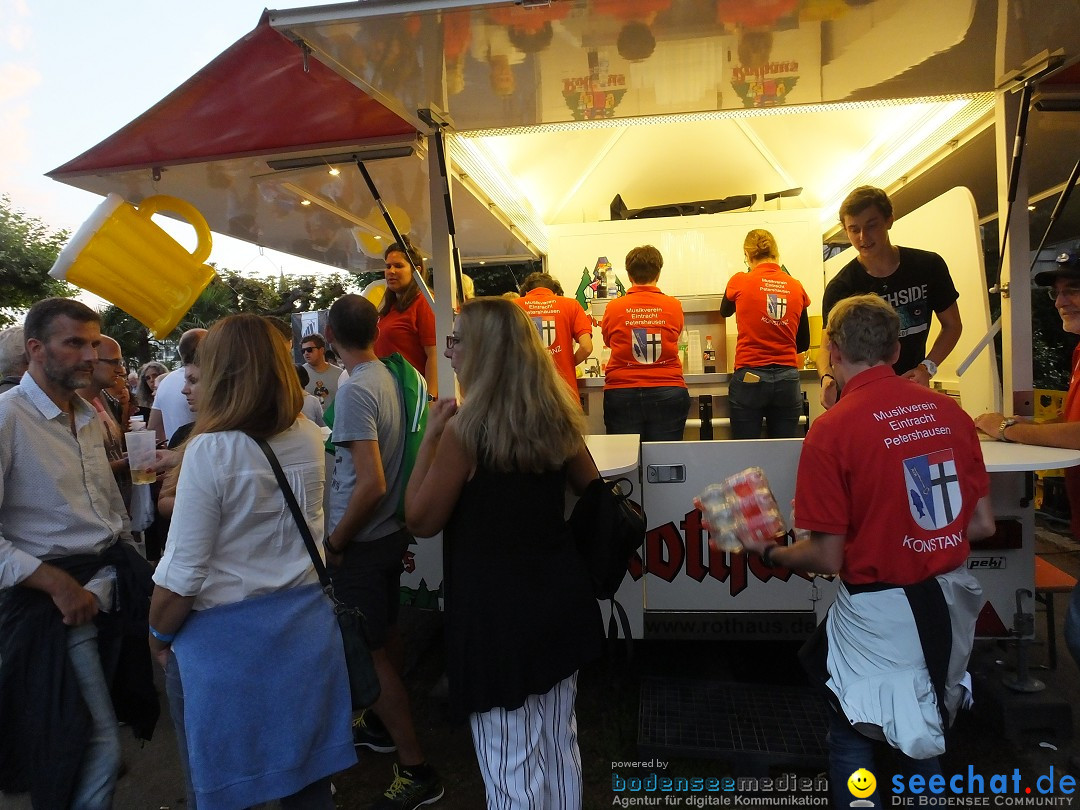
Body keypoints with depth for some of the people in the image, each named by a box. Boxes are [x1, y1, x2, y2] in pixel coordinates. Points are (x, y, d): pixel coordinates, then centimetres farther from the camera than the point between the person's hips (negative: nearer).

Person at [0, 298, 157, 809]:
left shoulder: (89, 415, 11)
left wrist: (133, 566, 12)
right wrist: (56, 583, -20)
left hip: (114, 579, 7)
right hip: (55, 592, -7)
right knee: (100, 749, -1)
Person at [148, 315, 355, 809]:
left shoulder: (211, 451, -19)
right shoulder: (311, 440, -3)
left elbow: (183, 575, -17)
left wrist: (159, 636, 2)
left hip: (226, 639, -5)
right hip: (304, 624, 5)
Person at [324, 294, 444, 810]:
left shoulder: (354, 391, -22)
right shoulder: (391, 378, 2)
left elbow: (371, 484, -28)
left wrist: (335, 542, -15)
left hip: (363, 541, -8)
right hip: (391, 531, 9)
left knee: (369, 653, 2)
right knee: (385, 634, 22)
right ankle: (380, 725, 43)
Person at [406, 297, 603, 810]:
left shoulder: (465, 430, -19)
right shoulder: (556, 419, -1)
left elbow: (421, 521, -11)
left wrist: (430, 437, -7)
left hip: (497, 612, -6)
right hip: (560, 599, 7)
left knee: (512, 764, 12)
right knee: (559, 745, 23)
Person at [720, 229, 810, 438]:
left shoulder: (740, 282, -3)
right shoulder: (796, 287, 5)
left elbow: (725, 312, 20)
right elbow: (803, 343, 14)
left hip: (749, 378, -3)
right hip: (788, 380, 3)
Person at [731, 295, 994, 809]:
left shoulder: (832, 429, -20)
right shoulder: (949, 411, -3)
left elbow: (828, 558, -16)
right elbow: (982, 526, 4)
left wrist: (769, 552, 2)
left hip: (880, 613, -6)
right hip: (952, 598, 6)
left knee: (853, 740, 18)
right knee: (925, 734, 28)